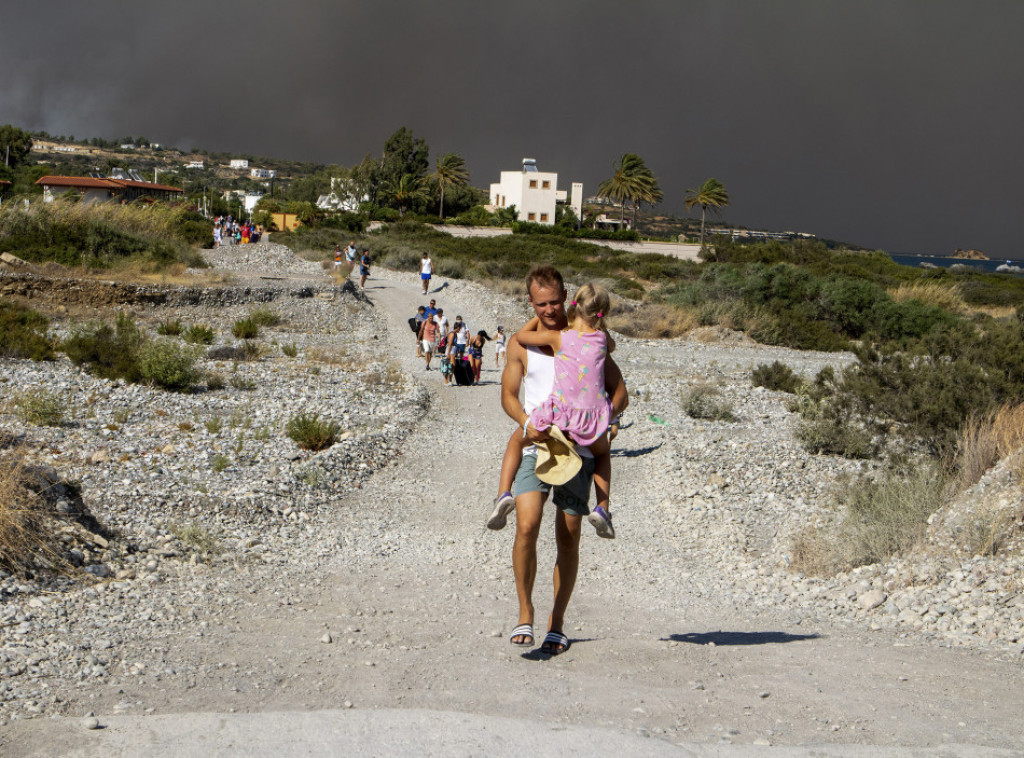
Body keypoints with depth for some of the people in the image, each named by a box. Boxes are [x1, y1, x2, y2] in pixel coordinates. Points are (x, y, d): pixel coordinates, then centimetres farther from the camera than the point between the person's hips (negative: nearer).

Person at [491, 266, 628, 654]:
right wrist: (526, 422, -12)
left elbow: (620, 392, 6)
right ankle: (525, 614, -2)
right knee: (527, 527, -17)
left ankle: (557, 624, 14)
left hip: (577, 448, 0)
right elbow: (508, 394, 10)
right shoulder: (521, 343, 7)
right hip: (535, 447, 0)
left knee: (568, 538, 2)